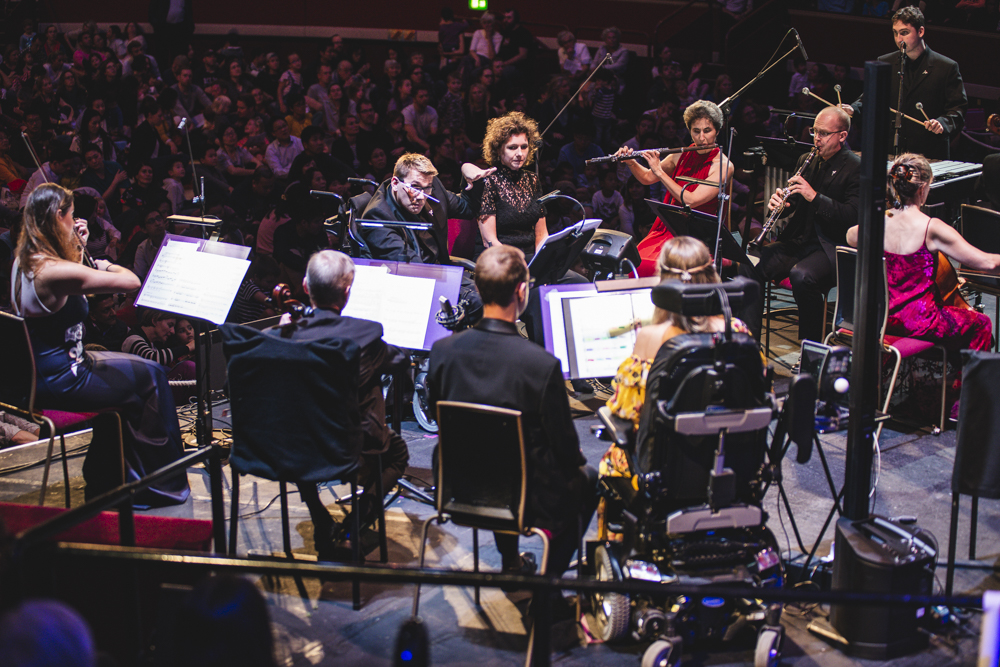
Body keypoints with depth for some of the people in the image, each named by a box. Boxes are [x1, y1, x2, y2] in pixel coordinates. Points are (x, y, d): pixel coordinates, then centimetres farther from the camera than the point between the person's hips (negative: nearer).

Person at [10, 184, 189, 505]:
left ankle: (105, 479, 34)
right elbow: (132, 281, -23)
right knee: (151, 376, 7)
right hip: (60, 382, -10)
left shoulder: (24, 261, 3)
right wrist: (105, 265, -3)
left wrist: (78, 248, 8)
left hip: (34, 374, 10)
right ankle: (161, 483, 21)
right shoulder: (55, 271, -27)